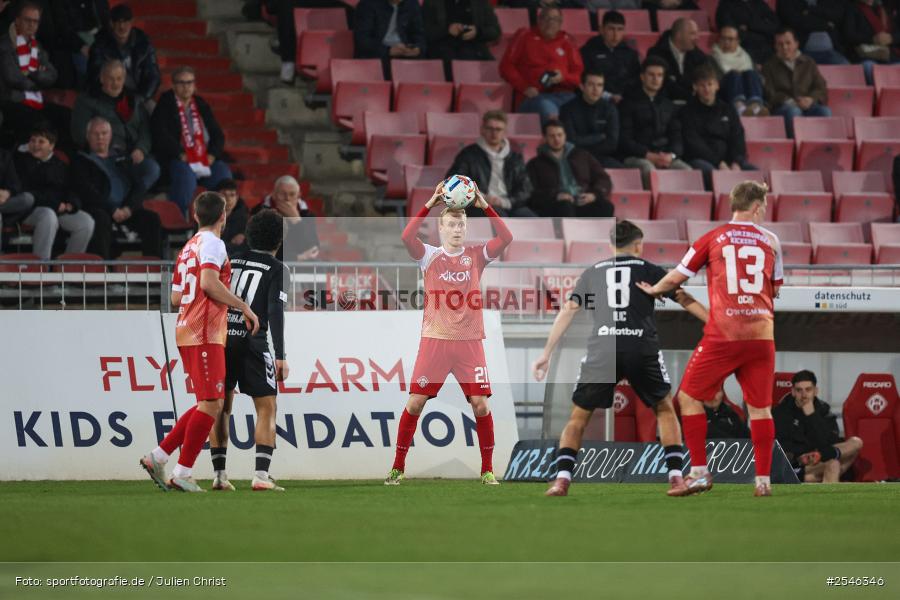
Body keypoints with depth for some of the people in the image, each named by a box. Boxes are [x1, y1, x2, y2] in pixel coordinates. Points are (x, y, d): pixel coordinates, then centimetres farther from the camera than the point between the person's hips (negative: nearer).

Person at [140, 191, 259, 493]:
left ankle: (157, 457, 10)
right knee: (211, 404, -9)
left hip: (187, 331, 9)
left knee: (210, 404, 12)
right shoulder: (212, 243, -8)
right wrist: (244, 307, -16)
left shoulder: (189, 247, 19)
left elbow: (176, 297, 21)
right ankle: (182, 473, -10)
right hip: (205, 334, -9)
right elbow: (209, 282, -24)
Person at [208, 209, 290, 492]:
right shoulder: (277, 270, 1)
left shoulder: (232, 261, 14)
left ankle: (219, 474, 7)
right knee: (266, 408, 1)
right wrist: (280, 357, -11)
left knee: (221, 408, 11)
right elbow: (275, 313, -9)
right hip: (252, 341, -4)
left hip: (221, 339, 4)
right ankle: (261, 475, -11)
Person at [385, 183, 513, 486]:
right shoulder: (430, 256, 3)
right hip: (434, 340, -1)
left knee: (480, 402, -5)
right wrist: (429, 205, -19)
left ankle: (487, 469, 7)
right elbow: (407, 237, -15)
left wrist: (485, 206, -13)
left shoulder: (476, 255, 7)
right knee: (415, 402, -3)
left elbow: (506, 238, -7)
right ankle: (398, 467, 6)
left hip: (469, 341, 1)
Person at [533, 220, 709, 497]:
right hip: (642, 349, -1)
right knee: (665, 410, 19)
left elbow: (567, 311, 14)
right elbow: (685, 300, 11)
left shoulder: (591, 273, 20)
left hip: (601, 350, 1)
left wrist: (546, 354, 15)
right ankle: (676, 477, 9)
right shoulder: (648, 269, 15)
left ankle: (562, 479, -5)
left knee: (578, 417, 11)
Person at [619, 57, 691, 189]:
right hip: (636, 157, -4)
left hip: (666, 157, 4)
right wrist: (649, 155, -14)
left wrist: (671, 155, -8)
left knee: (686, 170, -27)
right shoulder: (630, 103, 8)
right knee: (648, 169, -38)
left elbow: (676, 137, 16)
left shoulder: (669, 106, 22)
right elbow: (624, 139, 0)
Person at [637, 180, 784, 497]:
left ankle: (700, 472, 4)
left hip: (722, 336, -3)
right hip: (761, 334, 3)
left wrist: (652, 289, 28)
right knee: (760, 407, 8)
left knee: (689, 397, 9)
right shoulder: (771, 240, 10)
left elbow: (676, 277, 9)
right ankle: (763, 480, 5)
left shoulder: (713, 238, 4)